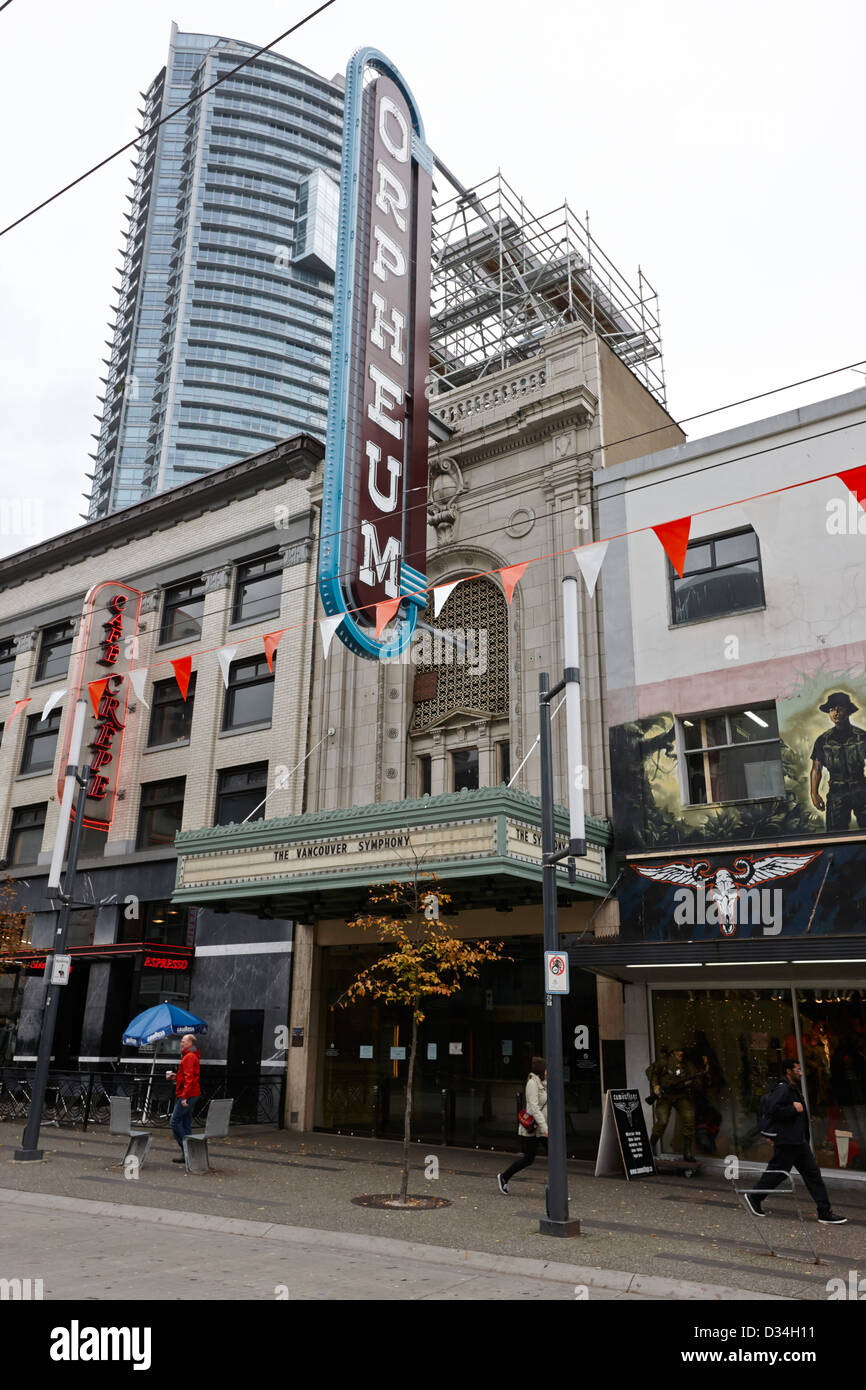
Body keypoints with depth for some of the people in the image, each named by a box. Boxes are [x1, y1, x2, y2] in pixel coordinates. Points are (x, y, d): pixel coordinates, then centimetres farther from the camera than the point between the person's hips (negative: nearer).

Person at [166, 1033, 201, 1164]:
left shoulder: (189, 1057, -13)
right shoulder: (192, 1056, 19)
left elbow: (189, 1078, -21)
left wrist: (184, 1096, -24)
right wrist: (176, 1076, 16)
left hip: (187, 1095, -10)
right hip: (192, 1094, 10)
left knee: (175, 1121, -6)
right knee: (186, 1123, 11)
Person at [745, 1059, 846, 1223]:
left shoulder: (794, 1089, 17)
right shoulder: (782, 1089, -16)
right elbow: (774, 1111, -26)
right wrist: (794, 1109, -20)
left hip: (799, 1141, 10)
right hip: (787, 1142, -10)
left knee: (812, 1173, 7)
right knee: (777, 1172, -2)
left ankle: (825, 1212, 10)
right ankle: (754, 1198, 13)